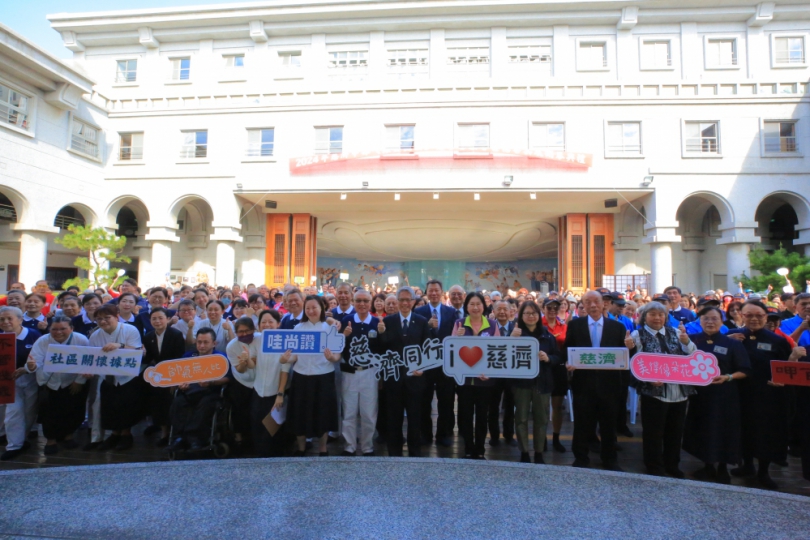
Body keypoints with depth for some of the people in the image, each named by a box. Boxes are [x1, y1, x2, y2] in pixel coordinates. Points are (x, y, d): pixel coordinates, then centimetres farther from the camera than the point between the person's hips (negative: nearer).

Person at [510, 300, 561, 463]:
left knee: (541, 418, 10)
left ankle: (539, 453, 24)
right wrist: (513, 339, -23)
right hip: (521, 381, -2)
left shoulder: (547, 335, 3)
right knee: (521, 418, 6)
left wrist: (548, 358, -16)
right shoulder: (516, 333, -3)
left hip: (542, 382, 2)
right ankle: (524, 453, 18)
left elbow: (559, 358, 5)